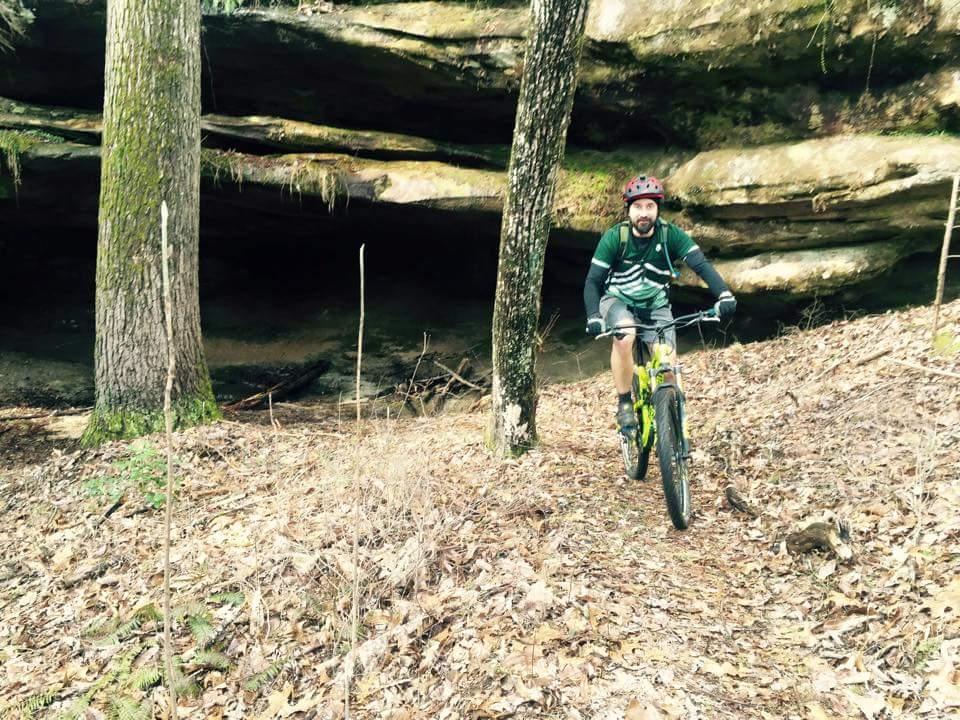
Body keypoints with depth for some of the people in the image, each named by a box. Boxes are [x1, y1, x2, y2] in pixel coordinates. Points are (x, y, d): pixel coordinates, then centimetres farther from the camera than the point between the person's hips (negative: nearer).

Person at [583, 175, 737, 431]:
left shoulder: (670, 234, -14)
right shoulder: (615, 237, -16)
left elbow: (701, 264, -24)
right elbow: (592, 281, -17)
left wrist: (724, 295, -41)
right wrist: (593, 317, -33)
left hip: (655, 306, 2)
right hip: (618, 301, -1)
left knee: (667, 365, -17)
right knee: (625, 336, -35)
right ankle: (624, 404, -18)